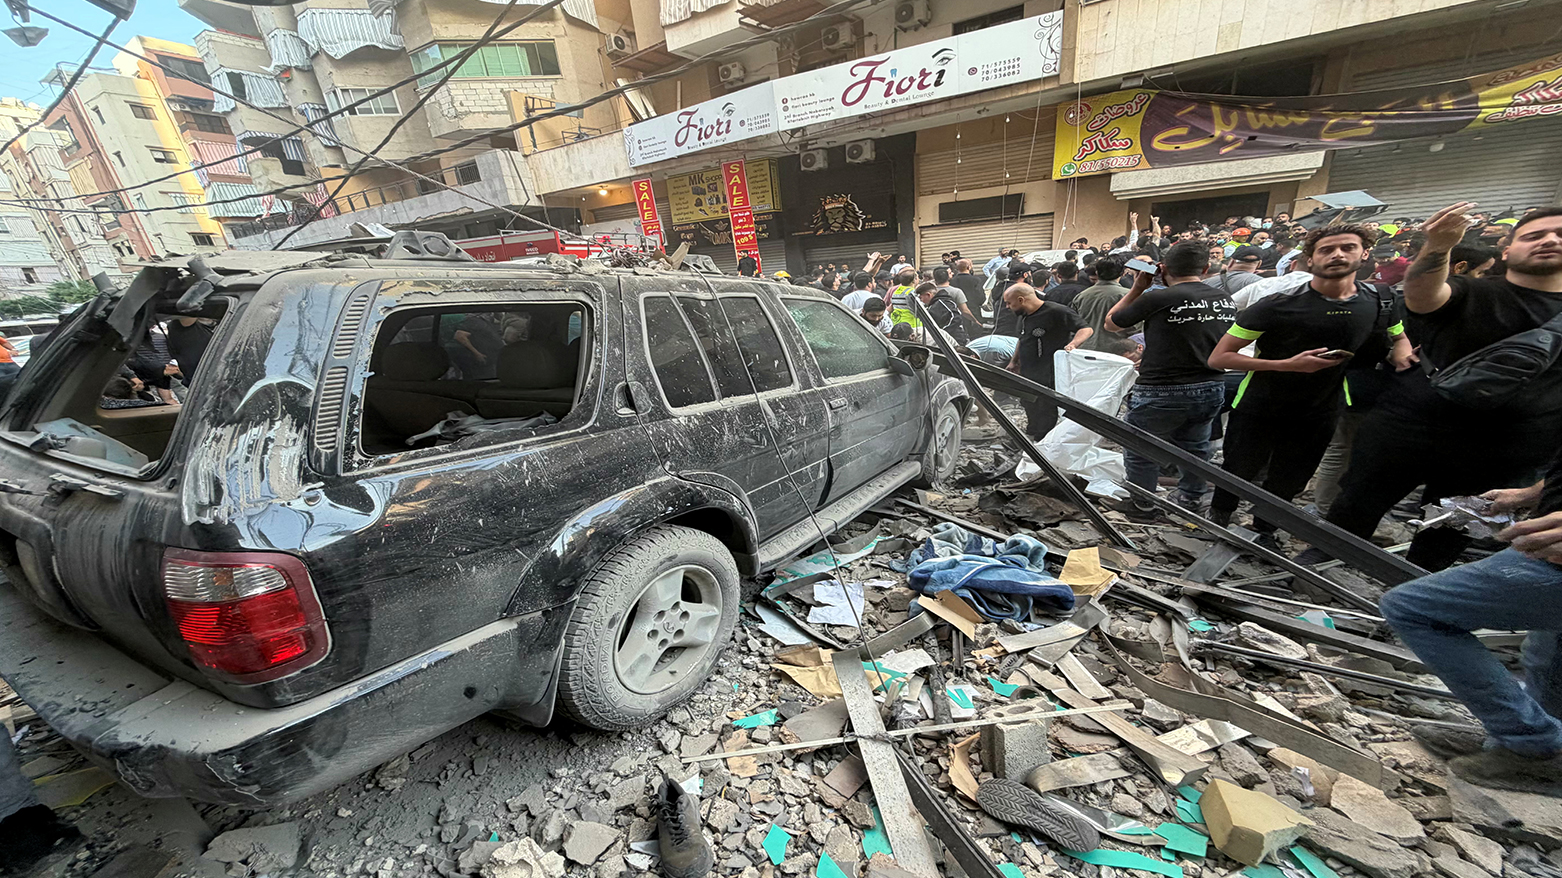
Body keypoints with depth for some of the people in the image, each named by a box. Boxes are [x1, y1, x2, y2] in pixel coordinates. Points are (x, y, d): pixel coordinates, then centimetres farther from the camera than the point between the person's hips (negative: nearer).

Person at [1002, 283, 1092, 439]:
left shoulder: (1057, 312, -16)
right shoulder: (1020, 316, 13)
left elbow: (1086, 329, -16)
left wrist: (1073, 344, -34)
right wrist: (1013, 362, 26)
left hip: (1049, 379, -8)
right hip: (1026, 377, 8)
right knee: (1032, 416, 20)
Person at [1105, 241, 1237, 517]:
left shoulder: (1157, 298, -16)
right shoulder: (1226, 300, 4)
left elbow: (1110, 324, -3)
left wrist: (1138, 287, 5)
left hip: (1162, 392, -6)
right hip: (1212, 389, 7)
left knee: (1140, 451, 11)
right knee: (1194, 447, 23)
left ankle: (1142, 506, 23)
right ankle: (1191, 501, 38)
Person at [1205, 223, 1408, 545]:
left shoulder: (1380, 306, -1)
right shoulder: (1278, 305, -18)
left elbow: (1399, 337, 22)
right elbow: (1218, 358, -21)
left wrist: (1402, 353, -3)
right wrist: (1287, 364, -28)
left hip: (1318, 414, 4)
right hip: (1258, 410, -4)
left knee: (1288, 483, 17)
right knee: (1238, 474, 12)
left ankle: (1264, 531, 39)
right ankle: (1217, 521, 36)